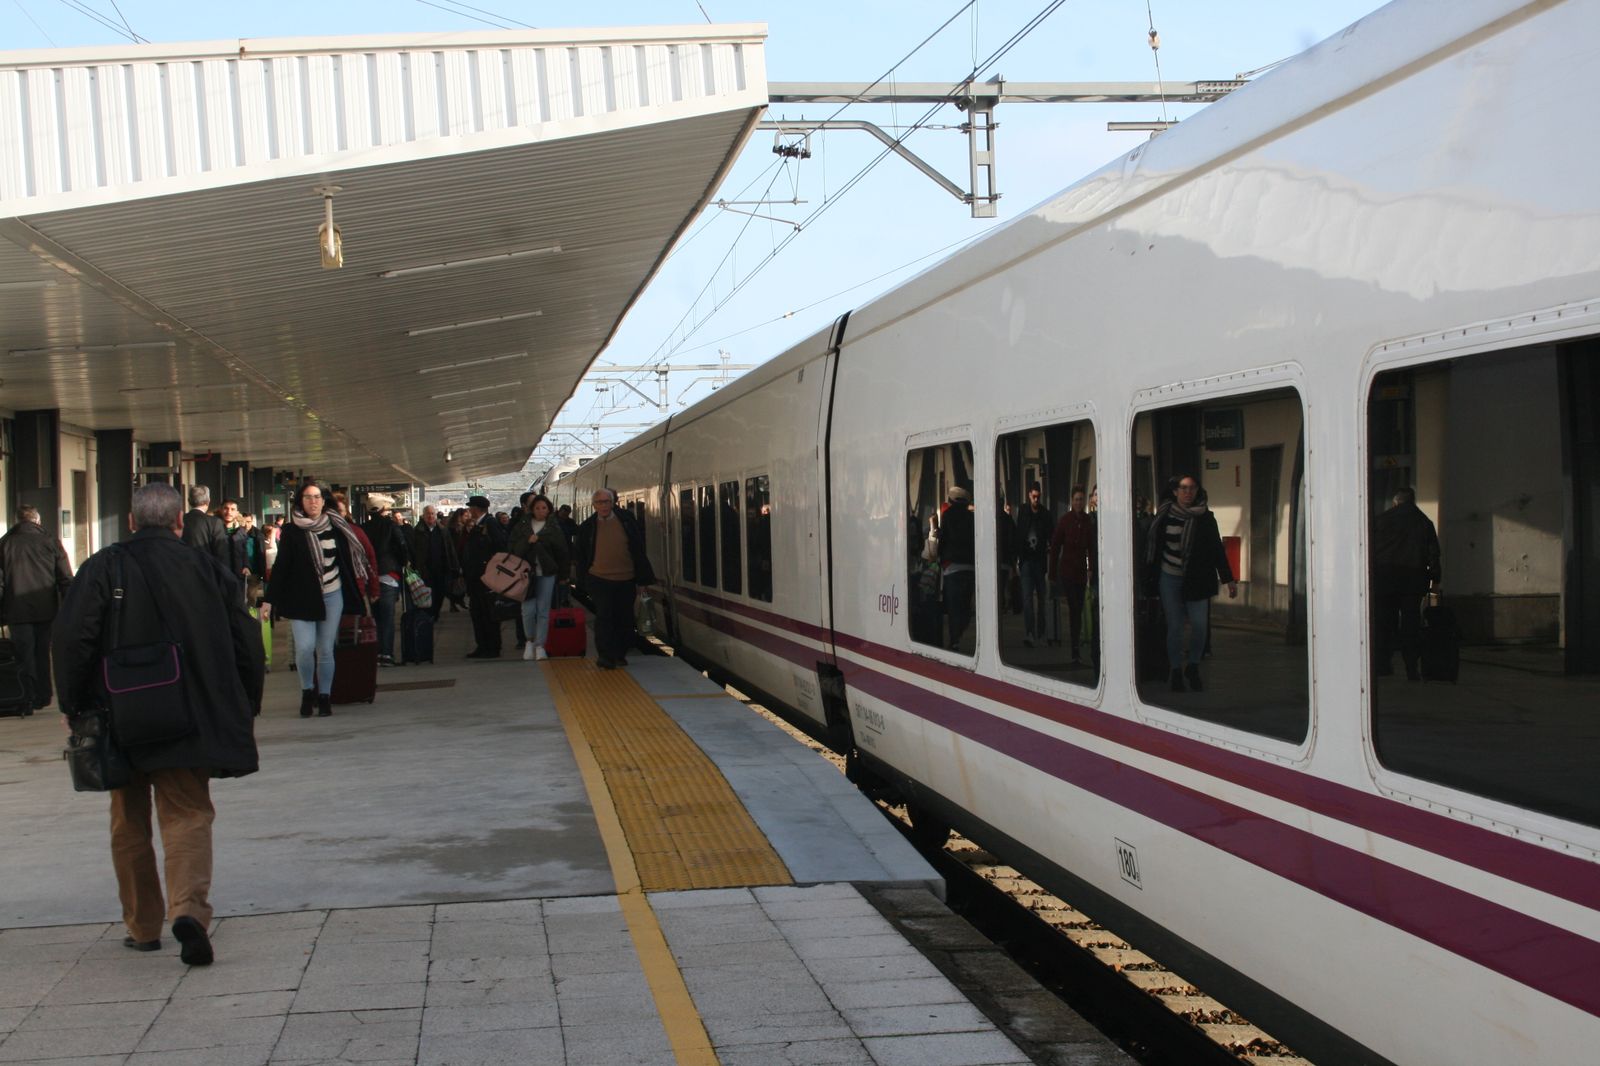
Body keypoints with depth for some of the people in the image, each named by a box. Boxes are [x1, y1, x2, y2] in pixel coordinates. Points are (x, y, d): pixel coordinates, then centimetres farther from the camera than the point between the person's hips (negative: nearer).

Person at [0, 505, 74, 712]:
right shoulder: (51, 543, -1)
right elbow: (66, 579, -1)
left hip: (17, 611, -1)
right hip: (47, 609, 1)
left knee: (24, 656, 3)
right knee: (42, 653, 13)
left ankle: (29, 700, -3)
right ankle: (43, 697, 16)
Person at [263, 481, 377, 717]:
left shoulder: (336, 527, 5)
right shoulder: (292, 531, -2)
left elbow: (349, 559, 11)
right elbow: (281, 566, -2)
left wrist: (368, 588, 9)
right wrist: (270, 599, -7)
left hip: (332, 596, 2)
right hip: (302, 598, -2)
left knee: (325, 650, 3)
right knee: (305, 647, -13)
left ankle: (324, 697, 15)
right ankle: (307, 691, 9)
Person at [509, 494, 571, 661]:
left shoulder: (554, 527, 3)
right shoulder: (522, 525, 6)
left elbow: (562, 552, 3)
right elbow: (514, 547, -2)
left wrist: (562, 574, 2)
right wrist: (528, 541, -18)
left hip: (547, 573, 0)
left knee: (543, 611, 2)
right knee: (528, 610, -8)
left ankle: (540, 645, 12)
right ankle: (530, 640, 15)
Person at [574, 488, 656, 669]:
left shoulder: (626, 520, 1)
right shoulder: (587, 527, 2)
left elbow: (639, 550, 5)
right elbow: (579, 555, 10)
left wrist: (643, 578, 4)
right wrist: (584, 581, 7)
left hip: (626, 579, 1)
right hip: (599, 580, -1)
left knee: (625, 619, 7)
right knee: (604, 617, -5)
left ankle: (619, 654, 20)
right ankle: (605, 656, 1)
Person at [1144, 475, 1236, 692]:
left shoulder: (1205, 518, 0)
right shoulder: (1165, 515, 0)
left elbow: (1217, 549, 3)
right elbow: (1153, 545, 5)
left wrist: (1228, 579, 0)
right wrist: (1149, 575, 3)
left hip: (1196, 580, 0)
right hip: (1169, 579, 0)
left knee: (1199, 625, -8)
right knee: (1174, 627, 2)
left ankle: (1193, 667, 13)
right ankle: (1176, 672, 14)